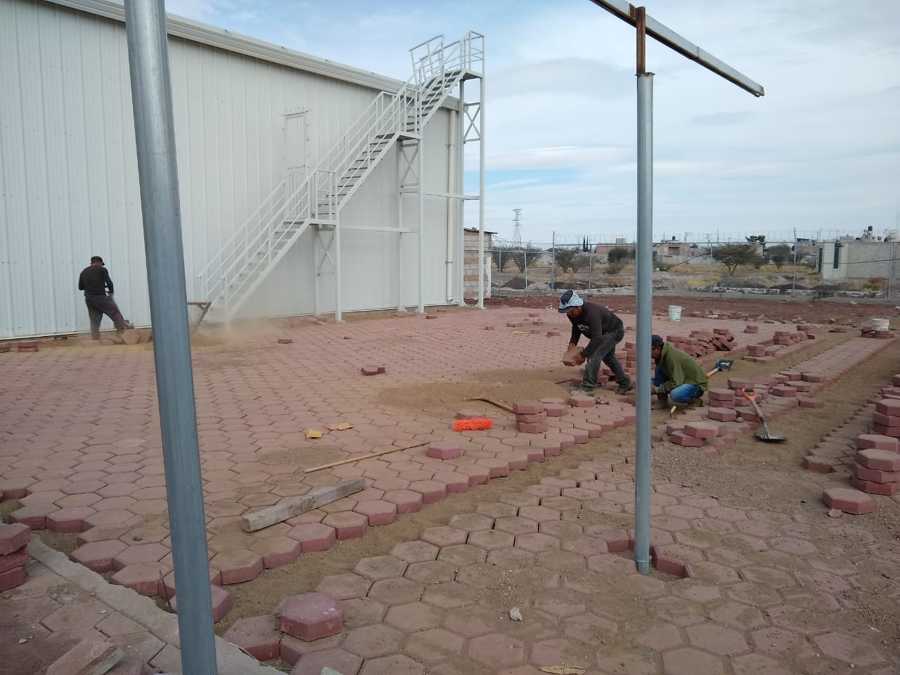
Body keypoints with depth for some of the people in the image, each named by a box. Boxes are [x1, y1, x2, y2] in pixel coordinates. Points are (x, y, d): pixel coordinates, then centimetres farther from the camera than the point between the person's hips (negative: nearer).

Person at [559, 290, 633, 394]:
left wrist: (583, 354, -38)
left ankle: (587, 386, -21)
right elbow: (576, 329, 7)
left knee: (594, 356, -24)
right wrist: (572, 343, -9)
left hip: (614, 331, -10)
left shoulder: (591, 313, -41)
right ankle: (625, 383, 38)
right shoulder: (572, 314, -15)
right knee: (608, 357, 23)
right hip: (603, 333, 10)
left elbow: (597, 338, -42)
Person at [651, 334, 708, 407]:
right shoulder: (662, 354, 0)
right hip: (684, 380, 9)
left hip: (696, 383, -9)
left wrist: (658, 389, -22)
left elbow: (676, 383, -28)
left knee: (674, 395, -36)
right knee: (659, 369, -7)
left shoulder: (672, 357, -28)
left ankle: (695, 396, -7)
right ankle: (663, 395, 1)